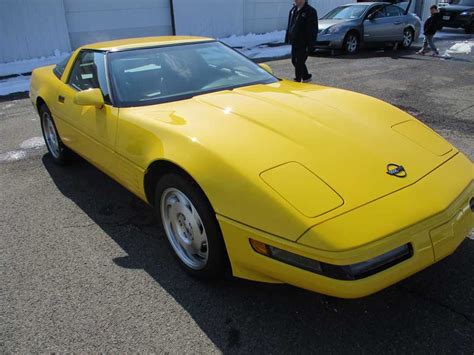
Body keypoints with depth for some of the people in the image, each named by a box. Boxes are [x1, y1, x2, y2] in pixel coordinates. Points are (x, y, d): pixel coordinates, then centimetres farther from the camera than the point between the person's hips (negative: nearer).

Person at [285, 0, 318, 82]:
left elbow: (313, 30, -15)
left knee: (299, 63, -6)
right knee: (295, 61, 16)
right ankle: (306, 76, 35)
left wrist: (310, 45, -19)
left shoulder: (310, 11, -12)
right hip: (294, 43, 8)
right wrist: (288, 39, 14)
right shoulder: (293, 10, 11)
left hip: (304, 44, -8)